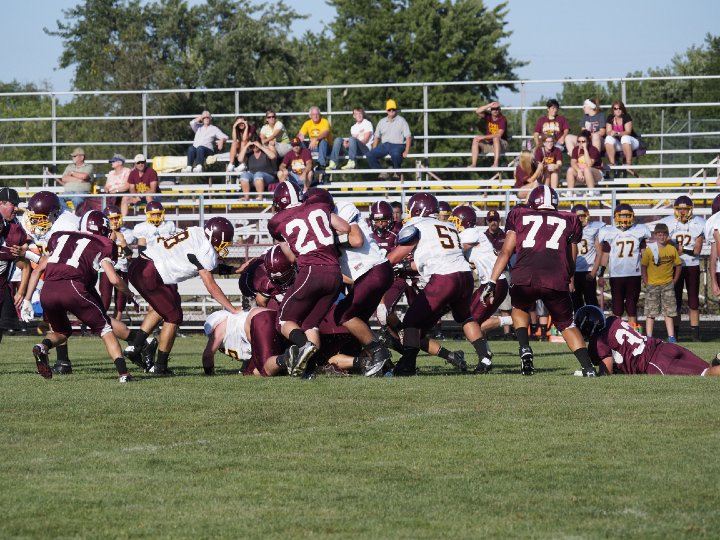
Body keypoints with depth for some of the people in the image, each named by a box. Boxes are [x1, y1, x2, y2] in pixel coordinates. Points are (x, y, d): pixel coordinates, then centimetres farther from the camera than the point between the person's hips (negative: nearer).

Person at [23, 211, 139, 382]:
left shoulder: (60, 237, 27)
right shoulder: (101, 245, 14)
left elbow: (38, 269, 25)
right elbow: (114, 279, 7)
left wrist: (27, 299, 27)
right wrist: (130, 295, 25)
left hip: (47, 291, 4)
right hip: (73, 288, -4)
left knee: (61, 331, 28)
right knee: (104, 329, 14)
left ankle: (43, 347, -3)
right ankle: (123, 372, 2)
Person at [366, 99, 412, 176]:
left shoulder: (401, 121, 4)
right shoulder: (382, 122, 17)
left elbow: (408, 137, -2)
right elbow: (377, 137, 21)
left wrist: (406, 151, -14)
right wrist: (374, 151, 6)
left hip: (397, 145, -4)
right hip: (384, 145, 4)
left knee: (395, 154, -40)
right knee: (370, 155, -20)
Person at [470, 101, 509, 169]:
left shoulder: (502, 119, -15)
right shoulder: (488, 116, 2)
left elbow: (499, 135, -24)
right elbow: (477, 111, -13)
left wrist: (484, 137, -24)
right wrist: (489, 105, -20)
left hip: (501, 144, -5)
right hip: (488, 144, 5)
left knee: (495, 138, -36)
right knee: (475, 139, -14)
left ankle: (496, 163, -46)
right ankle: (473, 164, -23)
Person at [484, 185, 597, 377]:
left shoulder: (519, 216, 23)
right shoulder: (568, 221, 25)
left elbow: (506, 252, 15)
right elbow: (571, 262, 26)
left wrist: (491, 283, 13)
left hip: (524, 278, 0)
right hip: (557, 280, 0)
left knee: (520, 308, 32)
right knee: (566, 324, 22)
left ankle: (525, 349, 10)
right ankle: (588, 367, 6)